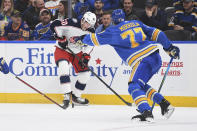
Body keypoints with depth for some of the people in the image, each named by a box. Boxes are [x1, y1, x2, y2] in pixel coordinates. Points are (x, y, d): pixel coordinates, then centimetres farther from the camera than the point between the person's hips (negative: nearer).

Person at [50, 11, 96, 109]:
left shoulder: (90, 32, -9)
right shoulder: (72, 23, -27)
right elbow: (54, 25, -25)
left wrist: (85, 56, -6)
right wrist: (61, 39, -23)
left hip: (77, 53, 5)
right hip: (63, 49, -5)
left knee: (85, 73, -1)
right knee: (63, 66, -33)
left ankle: (75, 97, 17)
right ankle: (67, 94, -35)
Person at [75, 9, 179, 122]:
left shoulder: (114, 31, 5)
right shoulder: (136, 23, 21)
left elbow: (96, 38, 11)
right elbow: (155, 33, 17)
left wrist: (81, 40, 30)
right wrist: (169, 47, 18)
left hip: (144, 60, -7)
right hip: (156, 57, 7)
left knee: (134, 87, -8)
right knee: (141, 85, 23)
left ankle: (147, 113, -28)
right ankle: (165, 104, 17)